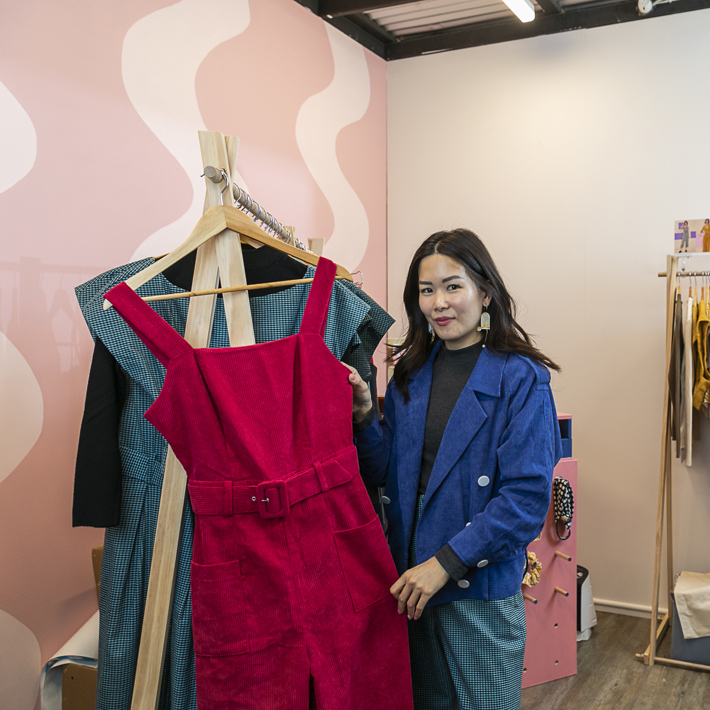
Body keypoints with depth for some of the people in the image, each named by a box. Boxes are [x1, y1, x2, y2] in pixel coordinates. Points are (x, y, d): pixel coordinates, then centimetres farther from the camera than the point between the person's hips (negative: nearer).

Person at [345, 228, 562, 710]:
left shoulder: (521, 380, -12)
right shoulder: (411, 374, 5)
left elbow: (527, 499, -17)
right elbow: (389, 474, 9)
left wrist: (446, 562, -21)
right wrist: (363, 416, -8)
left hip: (482, 589, -5)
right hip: (411, 582, 5)